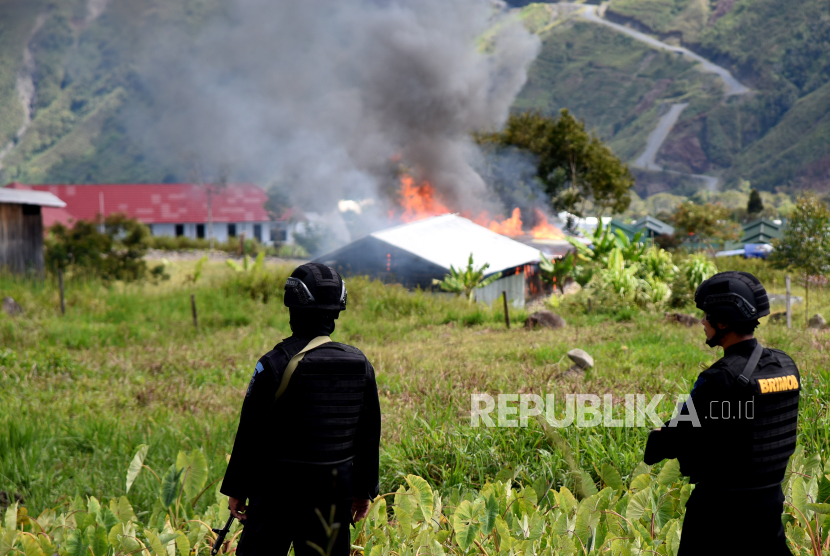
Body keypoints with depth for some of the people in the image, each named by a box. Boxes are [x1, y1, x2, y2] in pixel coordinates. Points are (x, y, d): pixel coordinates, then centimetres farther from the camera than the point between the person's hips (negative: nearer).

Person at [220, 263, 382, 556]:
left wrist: (236, 489, 2)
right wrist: (363, 490, 18)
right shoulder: (360, 365, 1)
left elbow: (250, 434, -8)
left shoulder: (276, 364, -13)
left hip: (278, 490, -4)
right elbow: (369, 435, 8)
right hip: (335, 494, 4)